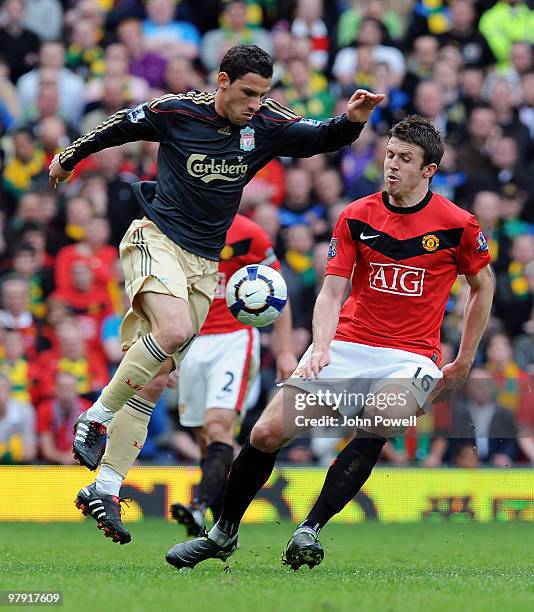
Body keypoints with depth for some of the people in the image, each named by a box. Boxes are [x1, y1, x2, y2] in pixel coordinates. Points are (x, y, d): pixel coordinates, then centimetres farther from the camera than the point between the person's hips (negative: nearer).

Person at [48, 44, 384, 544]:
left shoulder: (266, 125, 0)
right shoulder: (175, 112, -6)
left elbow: (322, 137, -8)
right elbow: (116, 128, 9)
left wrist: (353, 119, -29)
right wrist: (68, 159, 23)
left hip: (204, 264, 4)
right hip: (156, 239, -4)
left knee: (155, 378, 1)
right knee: (175, 330, -32)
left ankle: (105, 489, 4)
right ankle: (95, 419, -19)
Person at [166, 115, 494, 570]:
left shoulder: (458, 224, -3)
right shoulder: (355, 216, 2)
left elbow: (483, 285, 12)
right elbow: (332, 292, -1)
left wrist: (463, 363, 11)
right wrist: (320, 349, -20)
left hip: (410, 356, -2)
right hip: (347, 344, 2)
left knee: (376, 426, -35)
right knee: (267, 433, -9)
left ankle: (310, 529, -30)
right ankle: (223, 533, 12)